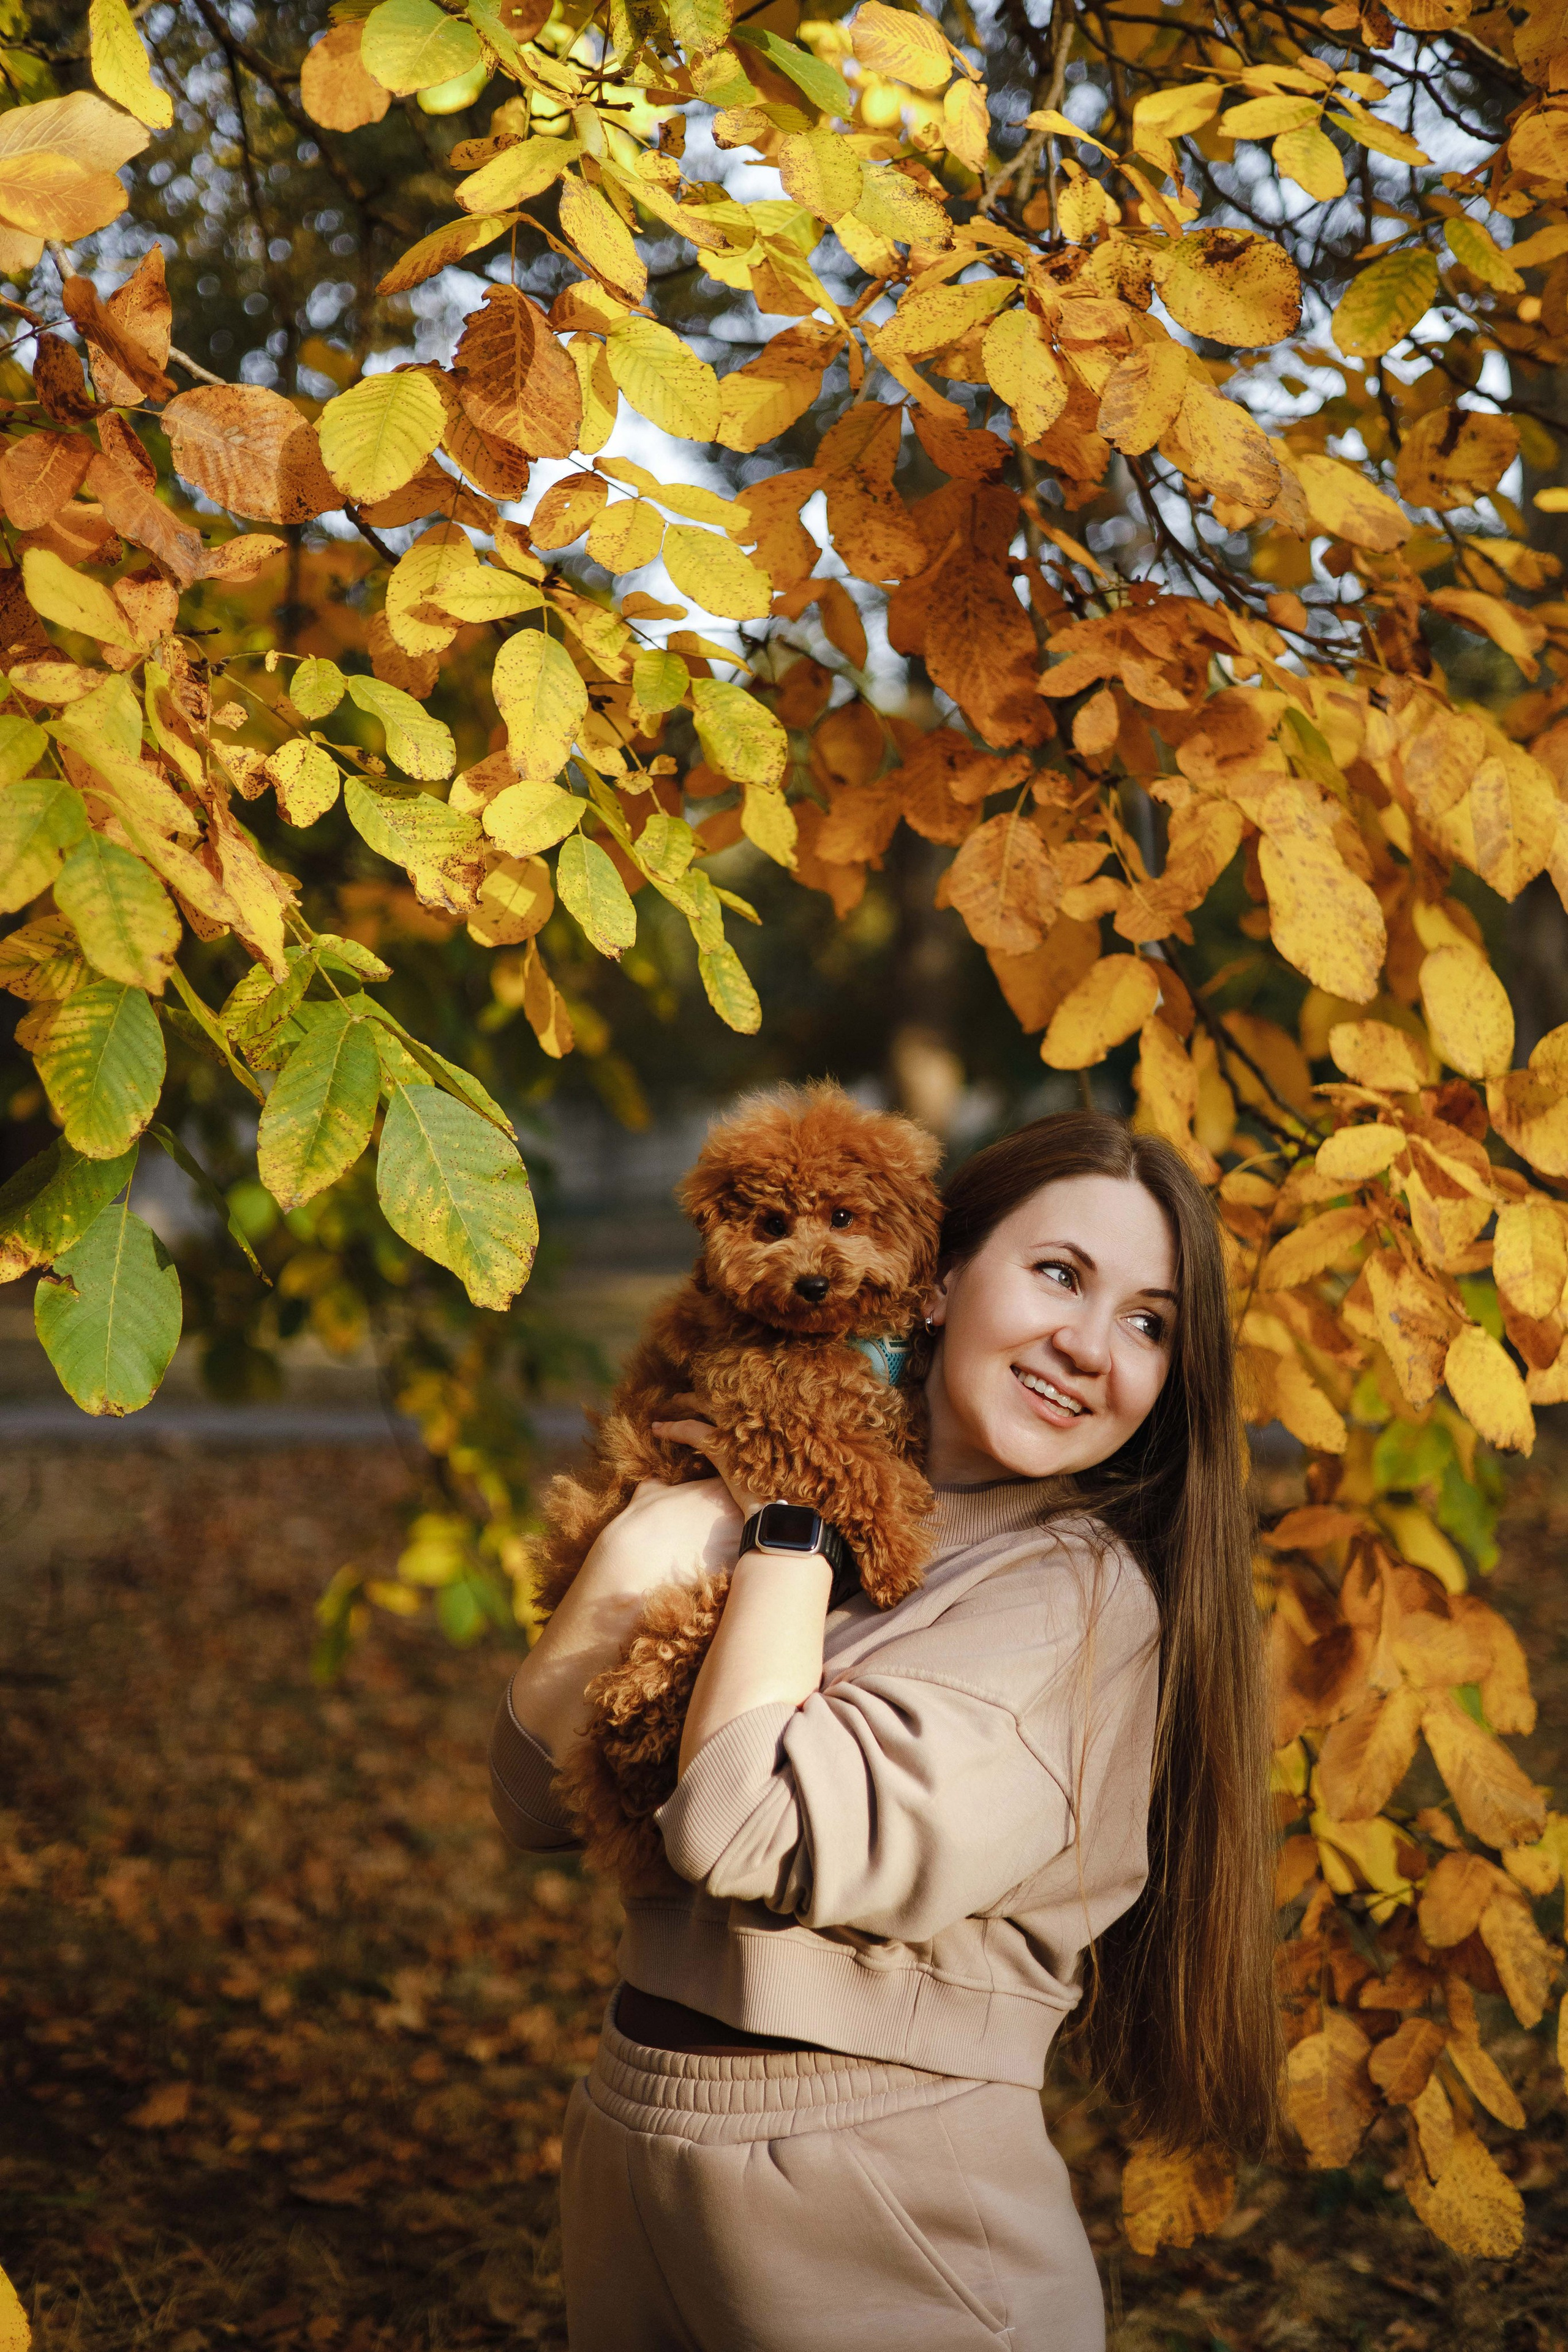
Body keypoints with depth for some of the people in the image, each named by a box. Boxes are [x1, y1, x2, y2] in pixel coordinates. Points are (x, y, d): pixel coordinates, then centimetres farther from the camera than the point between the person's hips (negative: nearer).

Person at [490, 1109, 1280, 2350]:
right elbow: (541, 1798, 1)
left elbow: (754, 1838, -26)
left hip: (892, 2232, -5)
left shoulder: (1085, 1597, -16)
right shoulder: (846, 1529, 2)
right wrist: (620, 1579, -15)